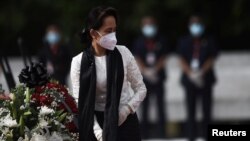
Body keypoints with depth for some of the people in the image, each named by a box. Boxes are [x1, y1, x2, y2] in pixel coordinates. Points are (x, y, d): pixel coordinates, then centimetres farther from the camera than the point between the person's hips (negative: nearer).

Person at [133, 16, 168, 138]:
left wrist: (154, 70, -13)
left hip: (158, 76, -1)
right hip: (144, 78, 1)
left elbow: (163, 58, 1)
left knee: (160, 104, -2)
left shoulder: (161, 41, 4)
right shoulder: (139, 41, 6)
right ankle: (145, 132, 4)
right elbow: (137, 59, 1)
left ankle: (162, 132, 0)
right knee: (144, 104, 1)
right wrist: (146, 71, -14)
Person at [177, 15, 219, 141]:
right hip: (189, 80, 1)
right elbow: (182, 60, 5)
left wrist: (201, 73, -12)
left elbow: (211, 59, 1)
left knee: (206, 110, -3)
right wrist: (191, 74, -10)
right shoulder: (184, 42, 12)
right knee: (191, 111, -1)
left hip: (205, 79, -1)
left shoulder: (209, 41, 8)